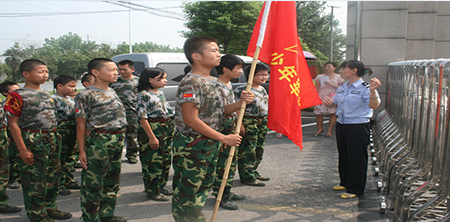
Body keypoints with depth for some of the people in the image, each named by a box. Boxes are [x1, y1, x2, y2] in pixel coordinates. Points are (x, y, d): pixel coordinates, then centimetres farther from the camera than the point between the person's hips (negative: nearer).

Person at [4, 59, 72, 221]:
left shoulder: (46, 94, 13)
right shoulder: (18, 96, -11)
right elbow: (13, 124, -13)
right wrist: (22, 150, -16)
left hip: (52, 139, 8)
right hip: (33, 141, -8)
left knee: (53, 175, 15)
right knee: (34, 179, 1)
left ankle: (49, 207, 30)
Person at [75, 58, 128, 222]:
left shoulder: (112, 92, 13)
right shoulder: (86, 95, -10)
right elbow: (81, 125, -10)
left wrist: (120, 140, 17)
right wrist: (82, 150, -12)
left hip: (118, 140, 8)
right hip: (98, 141, -8)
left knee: (112, 179, 15)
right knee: (93, 183, -1)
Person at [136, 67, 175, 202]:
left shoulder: (161, 93, 12)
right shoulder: (144, 95, -13)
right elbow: (142, 117, -17)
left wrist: (172, 129, 15)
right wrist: (152, 137, -20)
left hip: (167, 129, 9)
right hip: (152, 129, -9)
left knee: (166, 160, 13)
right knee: (153, 161, -2)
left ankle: (161, 186, 27)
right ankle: (152, 191, 9)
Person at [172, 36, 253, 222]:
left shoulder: (214, 82, 10)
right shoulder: (191, 83, -19)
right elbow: (191, 119, -23)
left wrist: (240, 103, -4)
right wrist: (223, 138, -19)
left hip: (211, 144, 10)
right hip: (192, 146, -9)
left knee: (203, 187, 19)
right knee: (187, 192, 1)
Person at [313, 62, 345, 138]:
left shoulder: (338, 77, 5)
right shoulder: (320, 77, 11)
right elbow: (317, 89, 13)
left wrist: (331, 84, -11)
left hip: (333, 98, -2)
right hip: (321, 97, 2)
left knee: (332, 114, -2)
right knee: (318, 114, -2)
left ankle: (329, 130, 9)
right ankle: (320, 129, 16)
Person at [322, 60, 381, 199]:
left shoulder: (365, 88, -12)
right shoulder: (342, 88, 12)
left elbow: (373, 105, -25)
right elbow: (333, 104, 18)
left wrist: (372, 91, -42)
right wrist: (328, 103, -6)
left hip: (358, 127, -8)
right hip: (341, 125, 8)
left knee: (356, 157, 0)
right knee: (343, 155, 17)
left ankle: (355, 189, 11)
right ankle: (345, 182, 33)